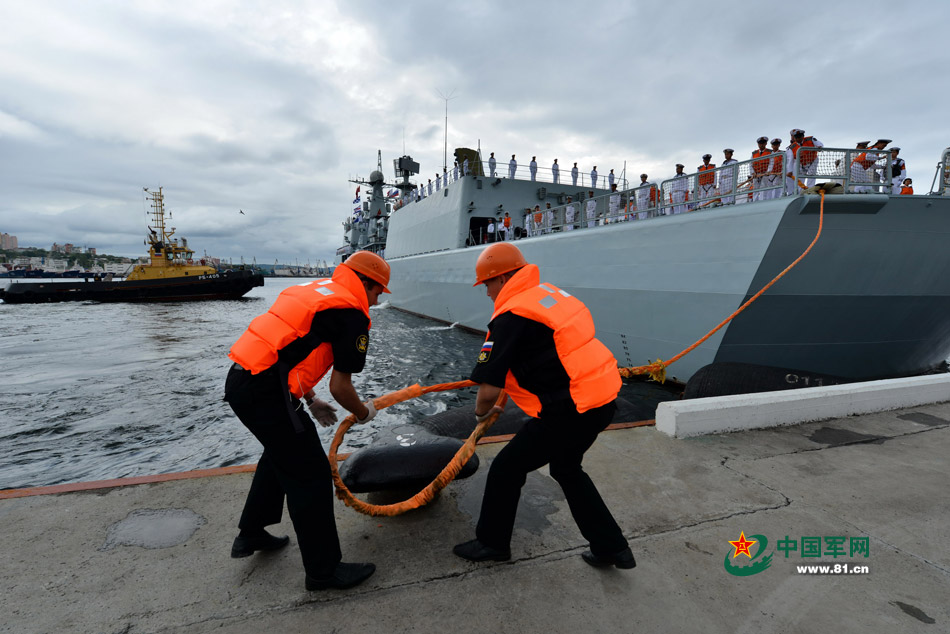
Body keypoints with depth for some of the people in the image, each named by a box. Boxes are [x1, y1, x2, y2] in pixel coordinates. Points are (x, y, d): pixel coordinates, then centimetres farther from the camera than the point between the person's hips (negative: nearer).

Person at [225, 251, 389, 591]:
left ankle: (251, 535, 46)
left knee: (281, 453, 29)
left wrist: (311, 402, 28)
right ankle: (324, 570, 17)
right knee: (310, 474, 2)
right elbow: (340, 387, -9)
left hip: (240, 379, 10)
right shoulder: (352, 312, -9)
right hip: (265, 392, -10)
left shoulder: (315, 289, 18)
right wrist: (363, 412, 12)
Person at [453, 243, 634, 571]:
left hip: (570, 410, -9)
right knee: (566, 467, 29)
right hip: (604, 396, 9)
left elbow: (489, 390, -16)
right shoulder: (551, 293, 11)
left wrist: (481, 412, 7)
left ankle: (492, 543, 32)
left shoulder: (511, 316, -16)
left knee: (506, 468, 11)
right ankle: (612, 547, 37)